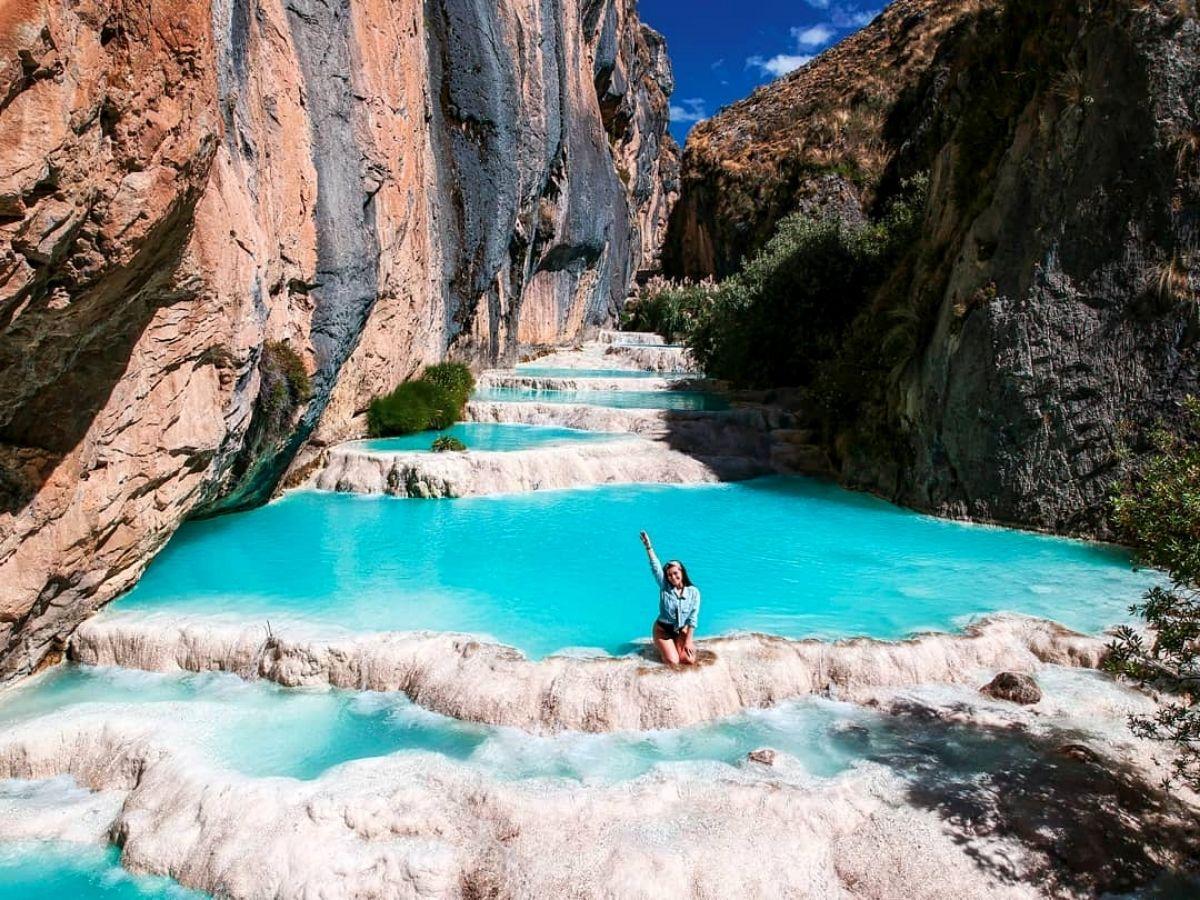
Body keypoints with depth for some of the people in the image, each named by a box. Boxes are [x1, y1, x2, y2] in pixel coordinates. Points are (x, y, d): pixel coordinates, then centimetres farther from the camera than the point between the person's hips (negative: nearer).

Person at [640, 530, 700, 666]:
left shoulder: (693, 592, -12)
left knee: (689, 660, -17)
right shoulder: (664, 587, -12)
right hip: (663, 629, -1)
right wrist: (648, 547, -34)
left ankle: (676, 644, 15)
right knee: (673, 661, -18)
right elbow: (655, 567, -23)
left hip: (682, 630, 2)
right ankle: (663, 646, 15)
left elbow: (692, 618, -9)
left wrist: (688, 641, -11)